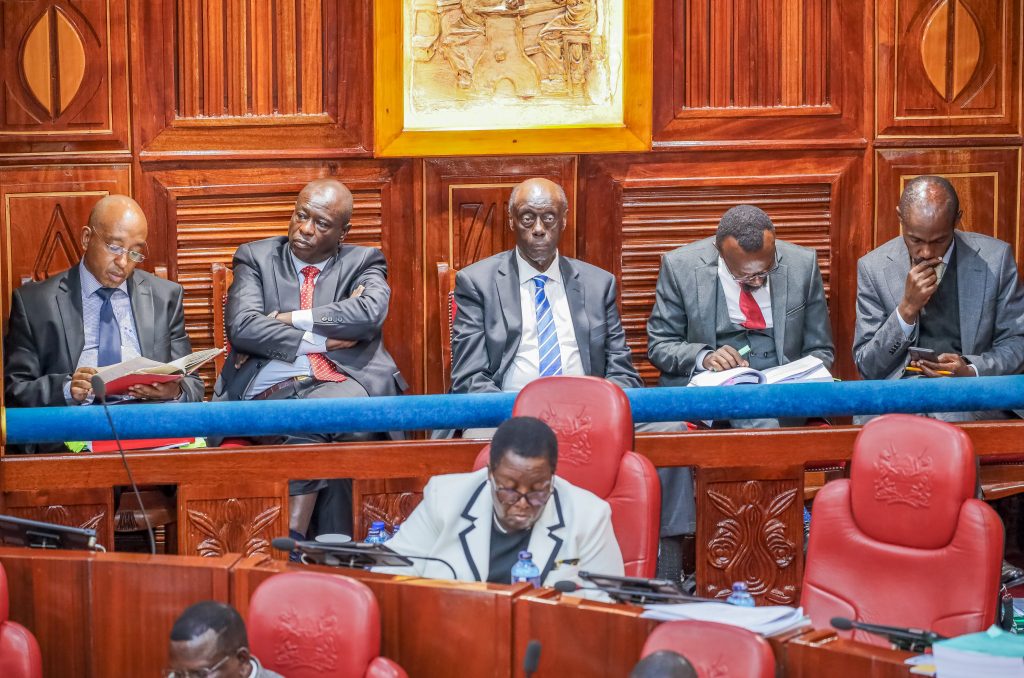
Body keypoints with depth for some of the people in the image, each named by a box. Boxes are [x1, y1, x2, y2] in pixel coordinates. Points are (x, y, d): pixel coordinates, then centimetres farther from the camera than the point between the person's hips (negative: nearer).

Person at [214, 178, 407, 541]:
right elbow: (241, 326, -1)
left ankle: (292, 540, -37)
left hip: (343, 383, 0)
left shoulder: (364, 263, 16)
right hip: (272, 389, 0)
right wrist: (322, 339, -5)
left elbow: (370, 313, -8)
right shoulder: (256, 257, 16)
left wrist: (287, 319, -6)